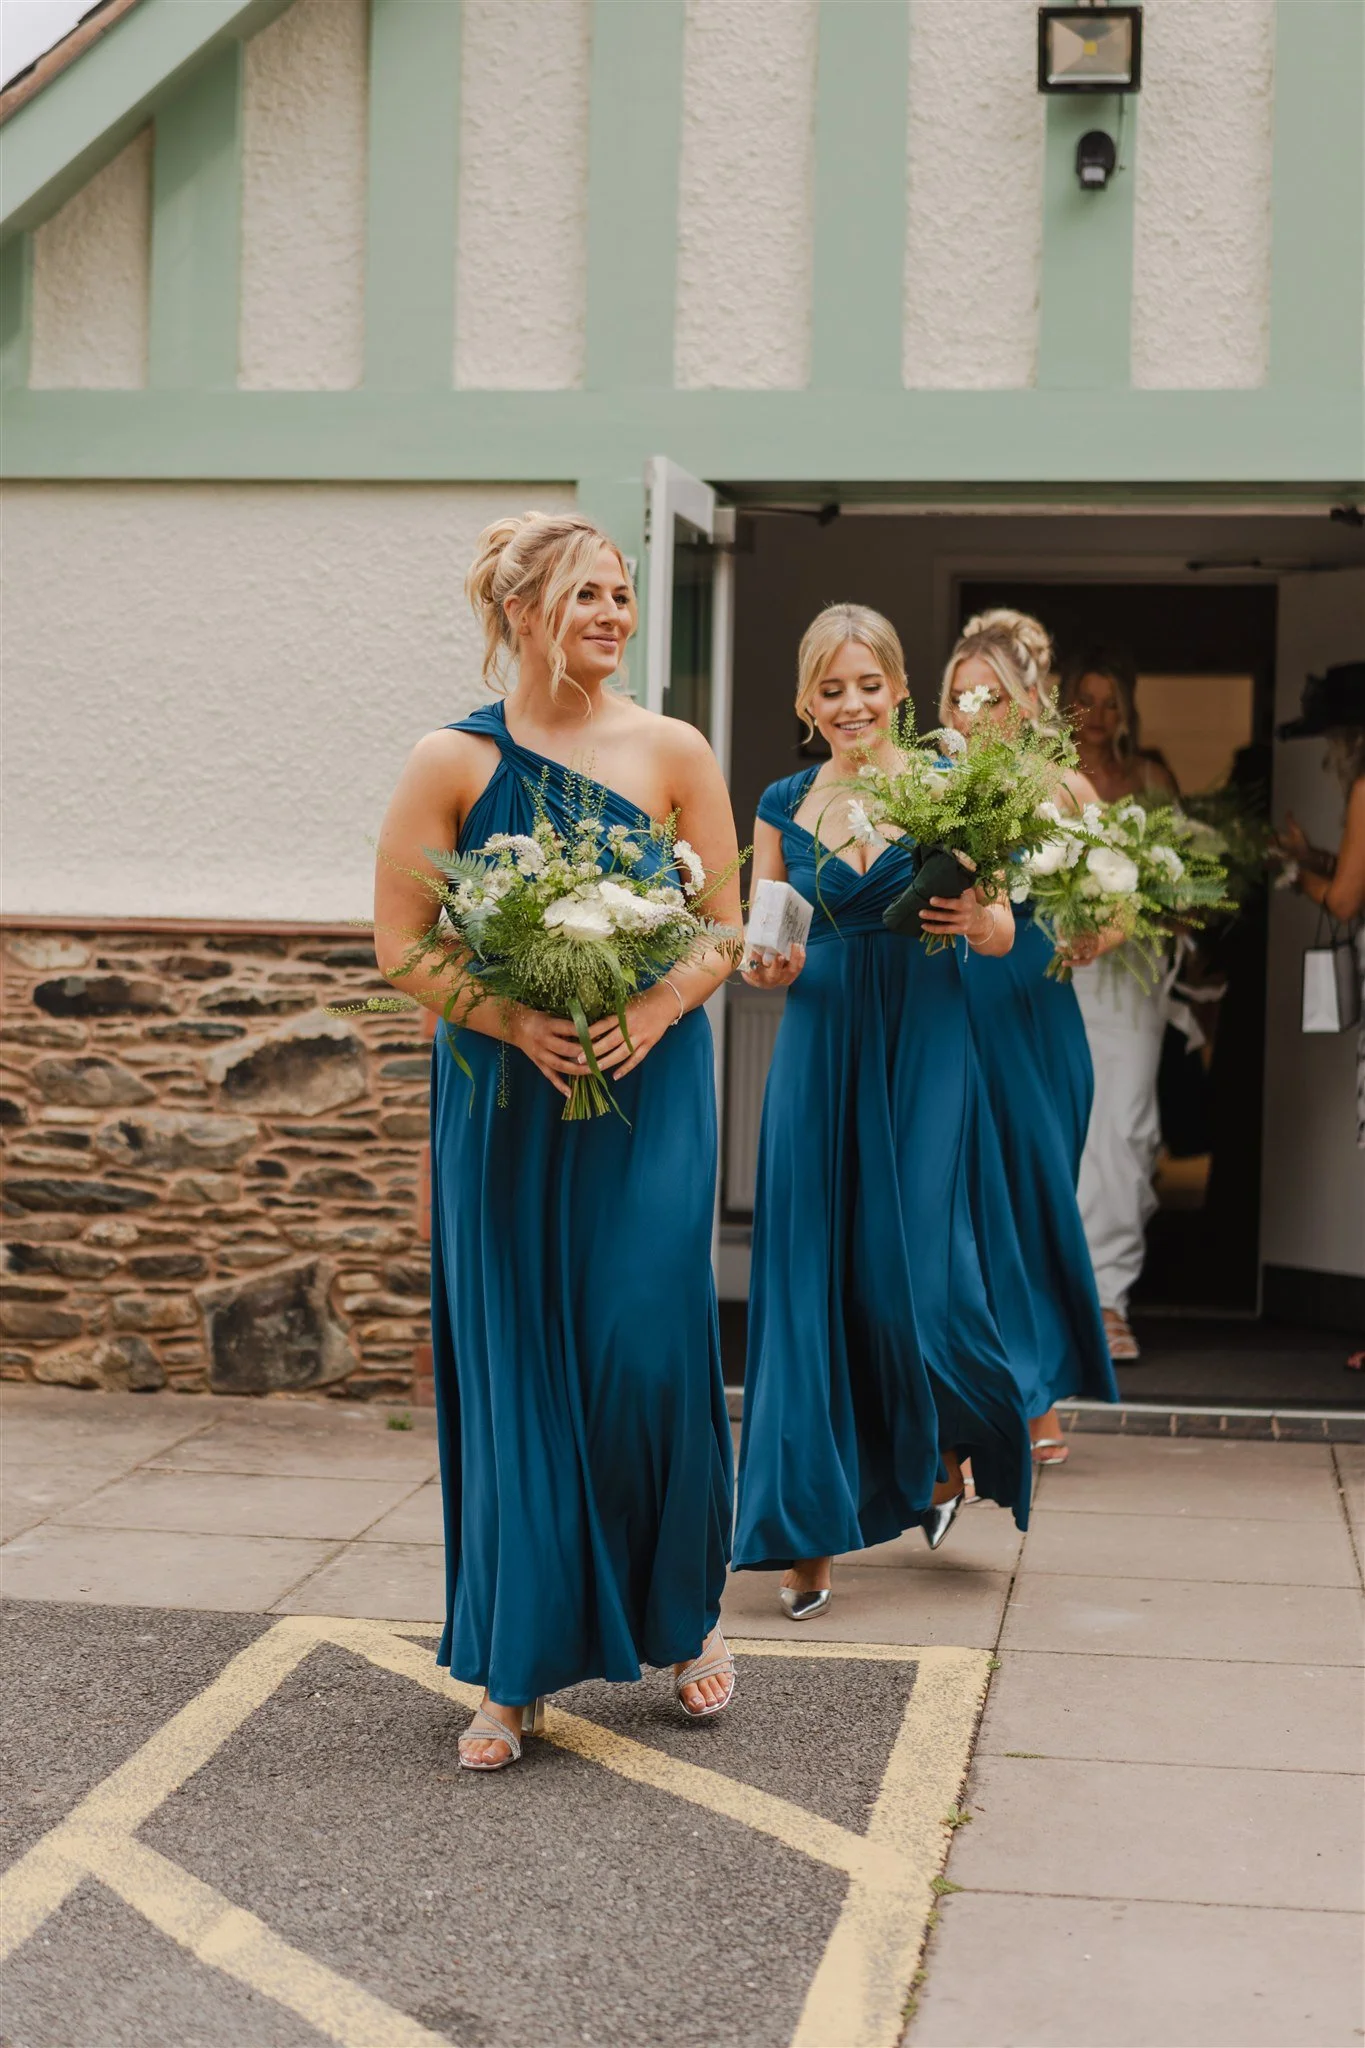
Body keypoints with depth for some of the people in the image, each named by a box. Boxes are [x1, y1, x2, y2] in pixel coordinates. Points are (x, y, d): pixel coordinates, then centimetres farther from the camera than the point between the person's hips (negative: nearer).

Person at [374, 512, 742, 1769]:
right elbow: (400, 943, -1)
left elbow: (726, 927, 5)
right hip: (504, 1098, 0)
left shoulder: (673, 752, 3)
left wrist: (653, 1013, -13)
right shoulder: (454, 761, 0)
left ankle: (689, 1618, 19)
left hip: (650, 1087, 0)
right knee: (514, 1366, 3)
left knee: (649, 1351, -5)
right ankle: (519, 1670, 14)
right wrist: (512, 1021, -16)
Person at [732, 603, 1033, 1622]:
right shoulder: (783, 804, 7)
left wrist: (977, 918, -20)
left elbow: (1003, 932, 2)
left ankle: (956, 1446, 26)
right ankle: (809, 1533, 7)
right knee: (809, 1279, 0)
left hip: (921, 1047, -2)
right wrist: (766, 966, -11)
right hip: (819, 1049, 2)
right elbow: (762, 944, 11)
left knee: (911, 1276, -7)